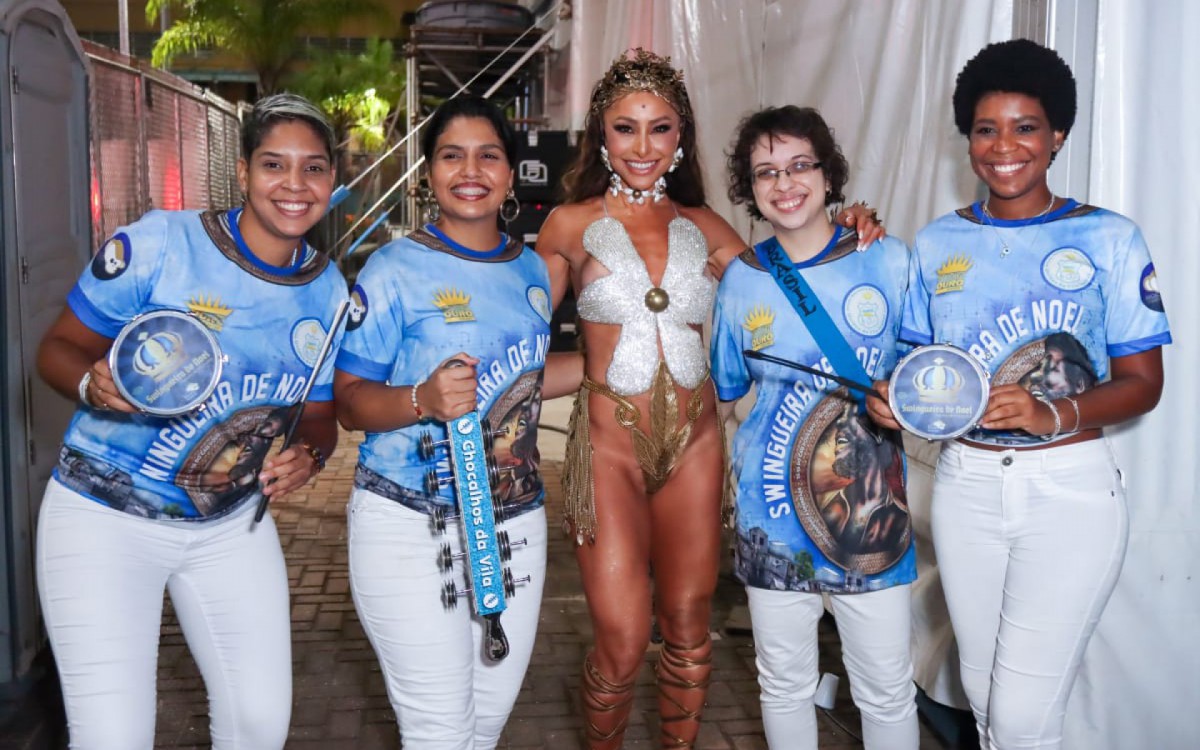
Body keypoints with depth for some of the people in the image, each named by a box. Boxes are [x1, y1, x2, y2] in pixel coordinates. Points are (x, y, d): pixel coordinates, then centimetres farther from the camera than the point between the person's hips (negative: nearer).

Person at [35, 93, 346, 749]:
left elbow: (319, 416, 9)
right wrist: (95, 385, -30)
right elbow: (58, 349, -8)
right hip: (107, 518, -4)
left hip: (232, 524, 5)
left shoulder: (330, 294, -1)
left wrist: (307, 455, -14)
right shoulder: (158, 244, -15)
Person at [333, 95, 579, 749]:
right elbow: (349, 400, -10)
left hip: (515, 520, 6)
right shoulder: (396, 270, -9)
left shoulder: (532, 270, 9)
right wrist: (423, 400, -29)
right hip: (409, 528, -5)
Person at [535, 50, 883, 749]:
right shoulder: (572, 223, -2)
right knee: (623, 643, -2)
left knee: (689, 629, 13)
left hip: (695, 441, 3)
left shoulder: (702, 225, 6)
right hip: (610, 443, -3)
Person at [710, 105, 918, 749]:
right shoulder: (741, 279, 2)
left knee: (887, 688, 8)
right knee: (784, 681, 15)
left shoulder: (889, 261, -3)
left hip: (872, 503, -1)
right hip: (773, 508, 2)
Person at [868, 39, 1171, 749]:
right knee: (983, 692, 14)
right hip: (967, 482, 4)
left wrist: (1053, 414, -22)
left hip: (1070, 485, -3)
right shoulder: (938, 244, 7)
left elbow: (1142, 383, -4)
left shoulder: (1109, 239, -3)